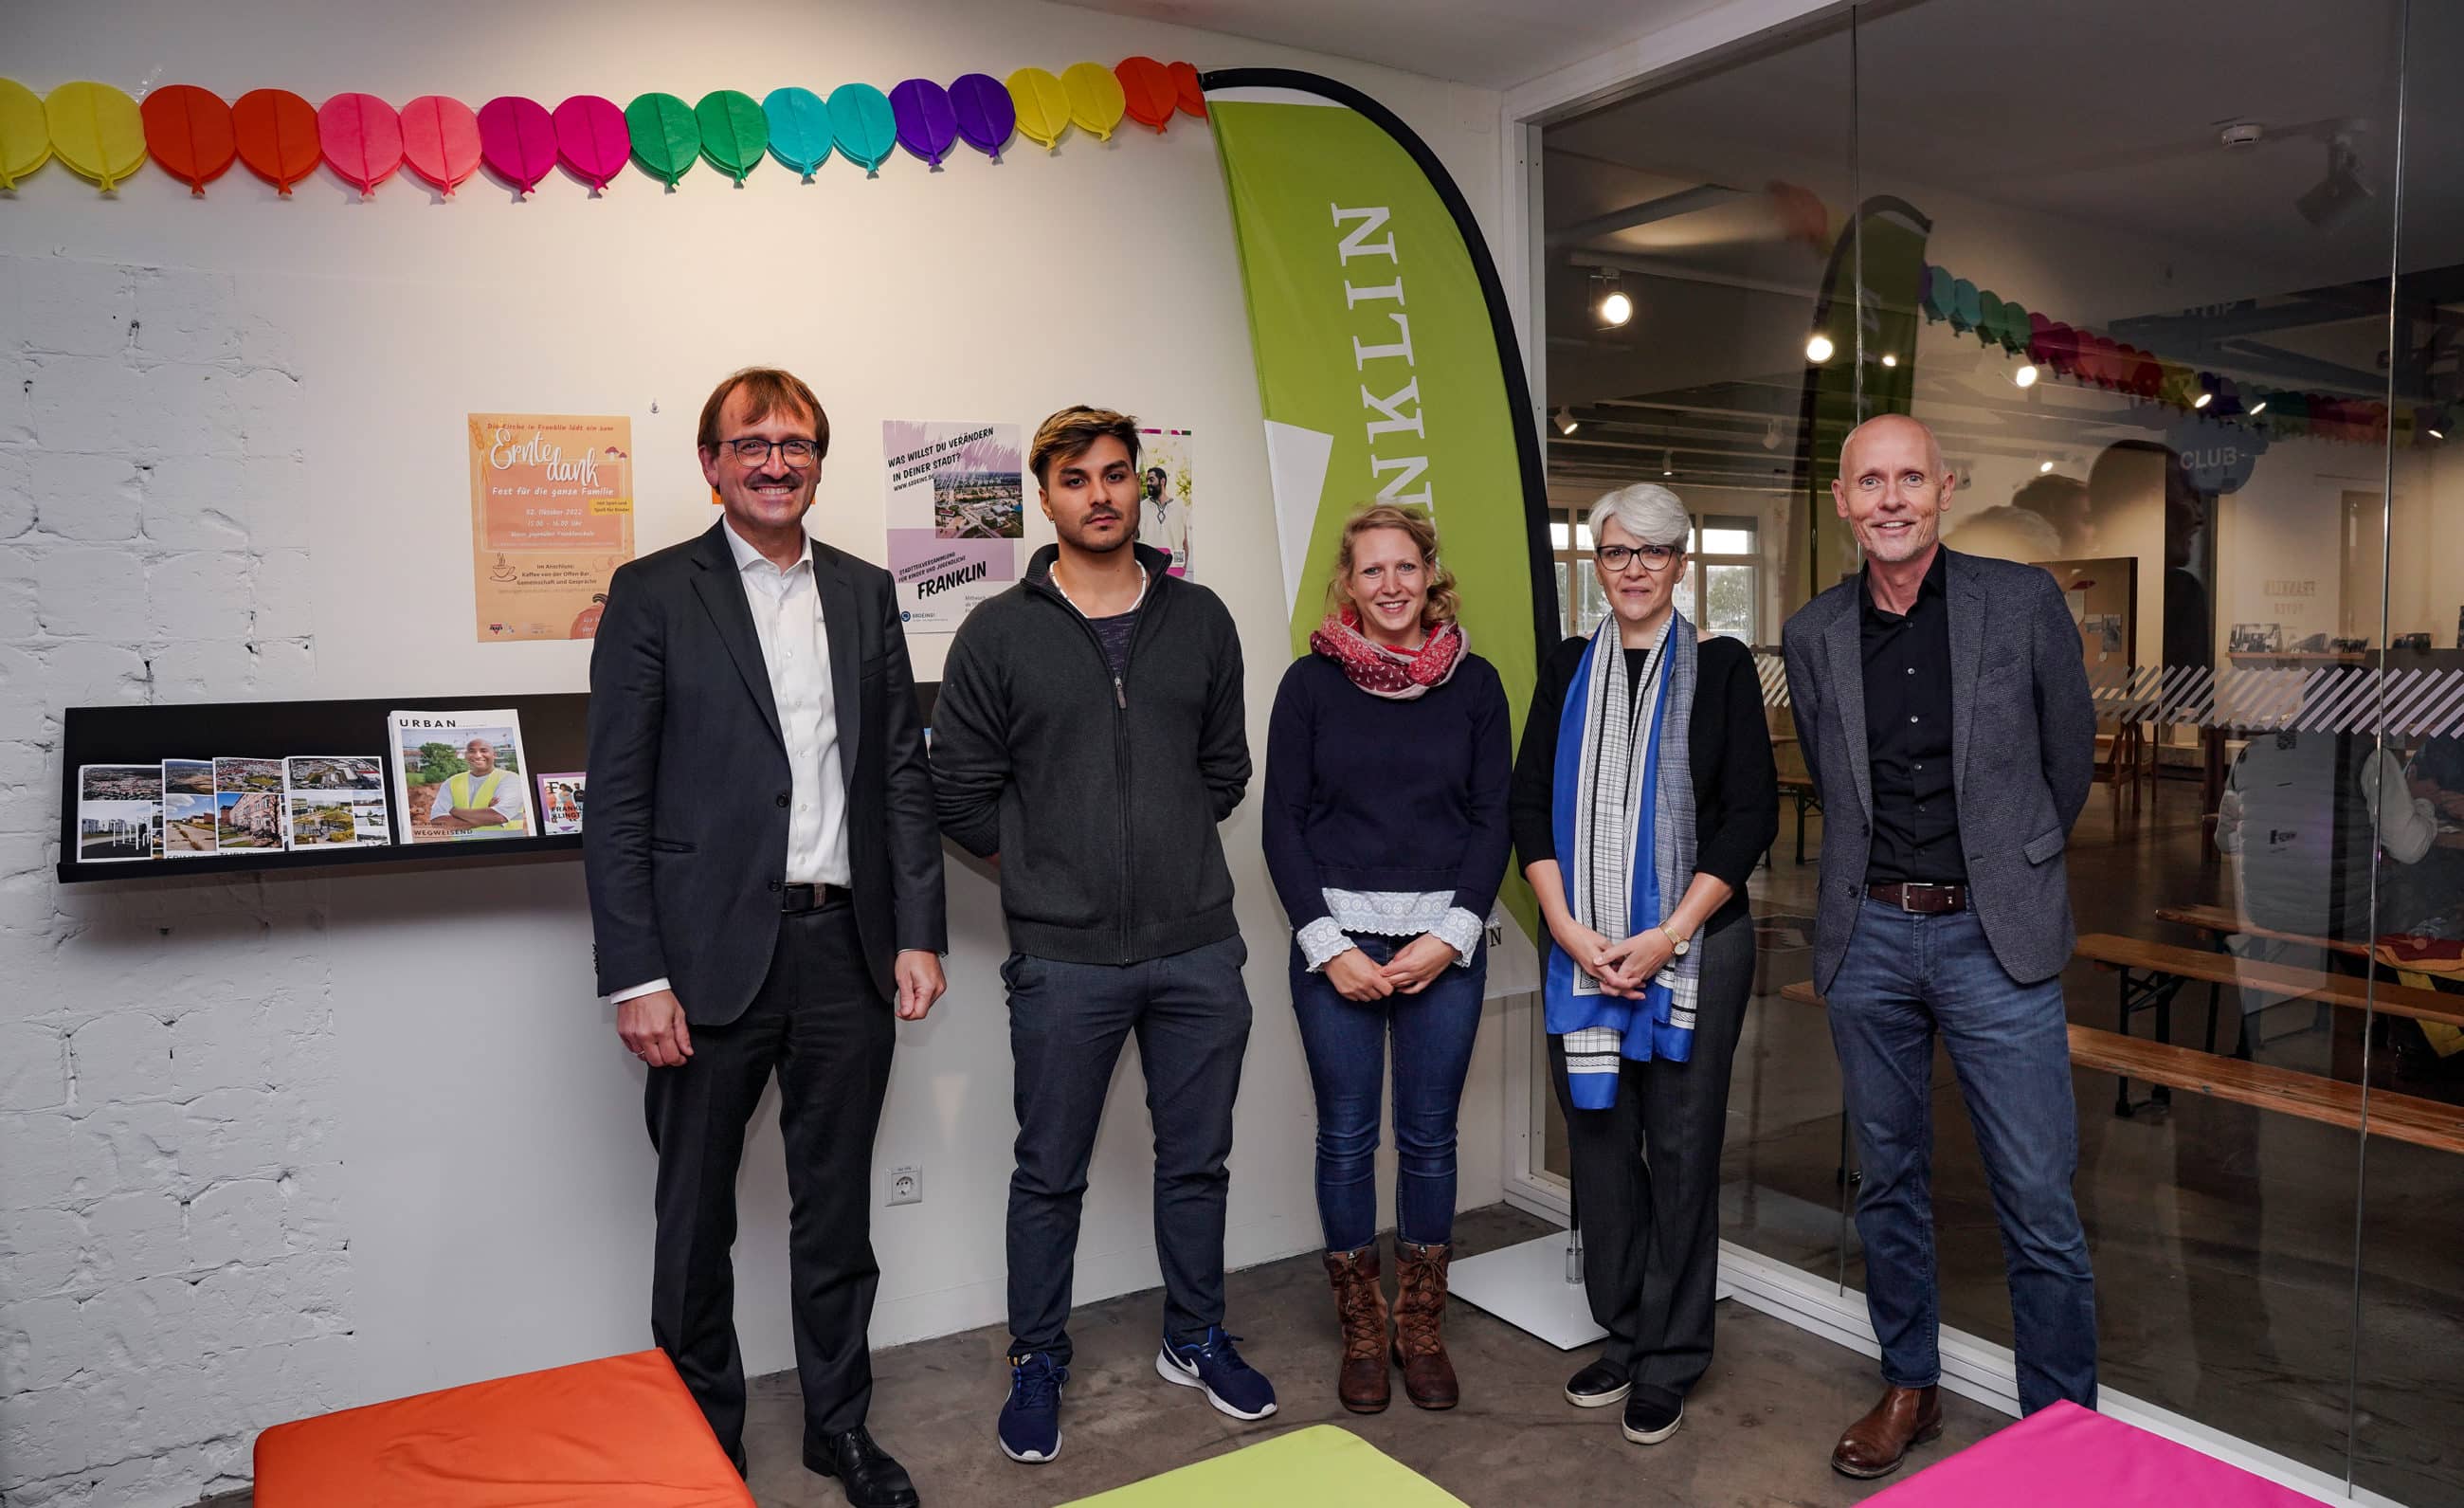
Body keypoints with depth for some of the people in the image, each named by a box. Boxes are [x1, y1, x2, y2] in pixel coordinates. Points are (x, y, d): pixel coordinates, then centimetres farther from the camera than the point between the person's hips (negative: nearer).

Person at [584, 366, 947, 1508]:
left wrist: (918, 932, 3)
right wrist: (636, 976, -11)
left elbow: (904, 772, 9)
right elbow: (617, 799, -6)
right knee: (696, 1213, 11)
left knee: (837, 1206, 15)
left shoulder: (865, 593, 10)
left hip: (848, 950, 3)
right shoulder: (653, 594, -2)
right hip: (712, 956, -3)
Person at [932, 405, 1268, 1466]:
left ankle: (1195, 1339, 36)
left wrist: (1168, 853, 8)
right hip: (1064, 957, -2)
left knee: (1197, 1160, 16)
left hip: (1199, 948, 3)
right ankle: (1037, 1363, 30)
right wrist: (1051, 867, 2)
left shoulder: (1199, 620, 6)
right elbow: (962, 791, -1)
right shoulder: (999, 633, -3)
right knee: (1050, 1175, 10)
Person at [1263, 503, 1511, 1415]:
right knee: (1347, 1137, 6)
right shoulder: (1312, 682, 1)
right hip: (1334, 939, -1)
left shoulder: (1474, 683, 4)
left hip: (1444, 945, 1)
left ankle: (1422, 1326, 26)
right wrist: (1328, 946, -8)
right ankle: (1362, 1329, 24)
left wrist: (1451, 936, -8)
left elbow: (1493, 820, 3)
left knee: (1429, 1138, 8)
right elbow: (1282, 824, -1)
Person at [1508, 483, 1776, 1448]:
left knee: (1681, 1146, 3)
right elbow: (1531, 804, 5)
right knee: (1599, 1138, 8)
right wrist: (1569, 928, -7)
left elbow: (1753, 814, -4)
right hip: (1581, 945, 3)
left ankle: (1670, 1361, 18)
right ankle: (1621, 1337, 25)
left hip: (1695, 944, -2)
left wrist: (1670, 934, -11)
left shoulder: (1720, 667, 1)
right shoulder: (1568, 669, 9)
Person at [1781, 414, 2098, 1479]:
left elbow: (2070, 761, 8)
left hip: (1995, 935, -2)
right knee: (1889, 1182, 14)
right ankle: (1908, 1388, 31)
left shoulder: (2024, 602, -3)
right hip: (1867, 936, 3)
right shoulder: (1812, 636, 4)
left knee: (2040, 1203, 0)